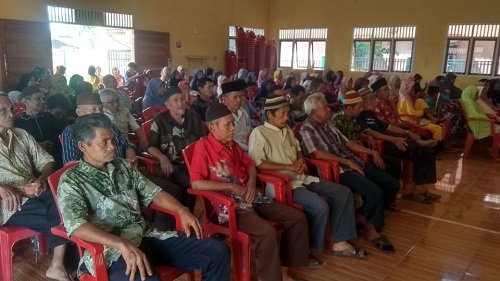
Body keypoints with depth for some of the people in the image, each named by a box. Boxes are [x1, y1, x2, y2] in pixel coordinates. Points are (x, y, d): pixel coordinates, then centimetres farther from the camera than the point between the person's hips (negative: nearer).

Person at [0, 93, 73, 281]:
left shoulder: (22, 135, 15)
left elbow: (47, 161, 16)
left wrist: (41, 179, -6)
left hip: (34, 193, 5)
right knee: (55, 216, -24)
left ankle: (58, 266, -13)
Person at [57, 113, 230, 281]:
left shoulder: (123, 166, 16)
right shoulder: (71, 181, -3)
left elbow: (154, 193, 16)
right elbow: (77, 226, -19)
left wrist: (182, 211, -3)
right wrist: (123, 245, -32)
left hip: (147, 237, 6)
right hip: (111, 249, -6)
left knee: (217, 252, -5)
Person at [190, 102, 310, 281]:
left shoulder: (232, 144, 13)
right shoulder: (203, 146, -11)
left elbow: (250, 165, 22)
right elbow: (196, 183, -20)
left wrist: (251, 182, 0)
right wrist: (232, 187, -18)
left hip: (249, 197, 8)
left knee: (297, 217, -1)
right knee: (266, 232, -32)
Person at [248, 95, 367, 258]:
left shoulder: (286, 130, 16)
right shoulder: (259, 133, -9)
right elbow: (256, 162, -20)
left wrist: (301, 161, 2)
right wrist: (288, 167, -20)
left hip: (302, 178, 9)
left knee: (343, 192, 1)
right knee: (321, 206, -28)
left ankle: (340, 243, 5)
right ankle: (310, 248, -4)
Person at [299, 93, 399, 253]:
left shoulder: (328, 125, 18)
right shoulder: (307, 130, -9)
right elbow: (318, 154, -22)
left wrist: (372, 152, 14)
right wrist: (348, 162, -21)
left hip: (355, 162, 9)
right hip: (339, 169, -9)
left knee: (392, 184, 5)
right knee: (375, 192, -27)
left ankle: (370, 216, 19)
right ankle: (372, 229, -3)